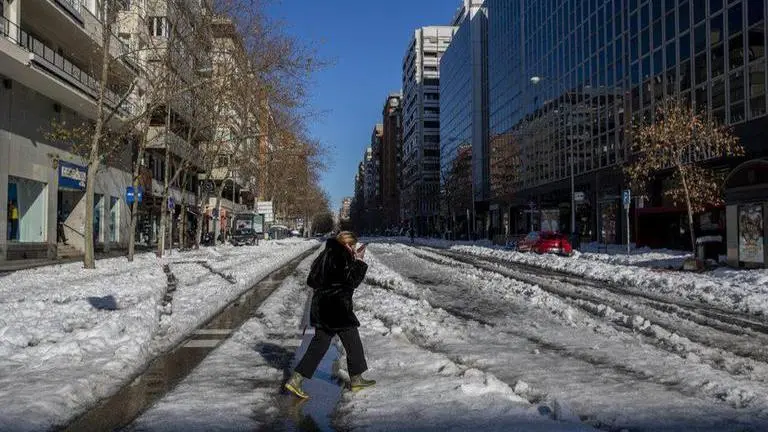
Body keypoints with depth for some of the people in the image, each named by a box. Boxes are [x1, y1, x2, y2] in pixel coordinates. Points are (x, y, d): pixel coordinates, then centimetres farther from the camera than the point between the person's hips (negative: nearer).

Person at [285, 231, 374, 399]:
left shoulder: (325, 254, 12)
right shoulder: (341, 257, -16)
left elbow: (312, 280, 17)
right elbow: (352, 281, -16)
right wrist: (359, 262, -8)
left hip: (321, 307, 9)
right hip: (337, 308, -9)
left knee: (319, 344, 12)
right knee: (353, 342, 9)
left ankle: (295, 379, 7)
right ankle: (356, 379, 22)